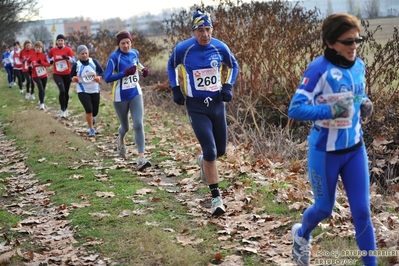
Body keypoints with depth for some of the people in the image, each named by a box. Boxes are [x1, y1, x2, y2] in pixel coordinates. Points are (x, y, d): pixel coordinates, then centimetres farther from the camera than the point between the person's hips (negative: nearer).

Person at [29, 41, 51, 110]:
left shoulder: (44, 55, -4)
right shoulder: (32, 56, -2)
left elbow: (48, 64, -8)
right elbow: (28, 62, 18)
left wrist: (41, 62, -22)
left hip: (44, 75, 2)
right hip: (36, 76, -2)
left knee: (43, 89, 14)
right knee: (41, 89, -19)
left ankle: (41, 101, 39)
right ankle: (41, 103, -9)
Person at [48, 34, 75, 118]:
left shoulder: (68, 49, -6)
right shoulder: (52, 50, -3)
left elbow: (73, 60, -9)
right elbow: (49, 57, 17)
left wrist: (67, 57, -27)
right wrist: (51, 61, -5)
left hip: (67, 74, 1)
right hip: (57, 74, -1)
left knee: (66, 92, 13)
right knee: (62, 91, -21)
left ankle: (66, 109, 34)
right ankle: (62, 110, -13)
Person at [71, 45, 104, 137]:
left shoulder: (94, 61, -3)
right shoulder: (76, 65, -6)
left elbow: (101, 72, 2)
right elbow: (71, 76, 3)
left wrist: (99, 77, -18)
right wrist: (74, 79, -19)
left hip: (95, 90, 2)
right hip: (83, 91, -2)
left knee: (95, 111, 9)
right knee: (89, 110, -16)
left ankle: (92, 117, 48)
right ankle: (91, 129, 0)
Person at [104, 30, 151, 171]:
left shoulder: (134, 53, 0)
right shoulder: (114, 57, -15)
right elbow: (107, 78, -20)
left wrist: (143, 69, 1)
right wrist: (125, 73, -30)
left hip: (136, 94, 3)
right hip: (121, 97, -3)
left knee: (138, 125, -13)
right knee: (125, 127, 14)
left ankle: (141, 158, -17)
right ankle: (120, 140, 51)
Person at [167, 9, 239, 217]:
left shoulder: (220, 47, -7)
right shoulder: (182, 49, -11)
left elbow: (233, 65, 13)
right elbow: (171, 66, 11)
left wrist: (228, 86, -2)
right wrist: (176, 89, 1)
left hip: (217, 104, 3)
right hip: (197, 107, -3)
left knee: (220, 150, 12)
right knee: (210, 151, -13)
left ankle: (203, 160, 49)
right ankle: (216, 197, -1)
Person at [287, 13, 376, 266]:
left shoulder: (359, 65, 0)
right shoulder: (319, 68, -20)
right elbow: (295, 109, -23)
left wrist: (365, 104, -3)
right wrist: (331, 110, -33)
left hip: (355, 148, 5)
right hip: (326, 151, -5)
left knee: (362, 211, 3)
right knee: (324, 208, 15)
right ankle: (302, 235, 48)